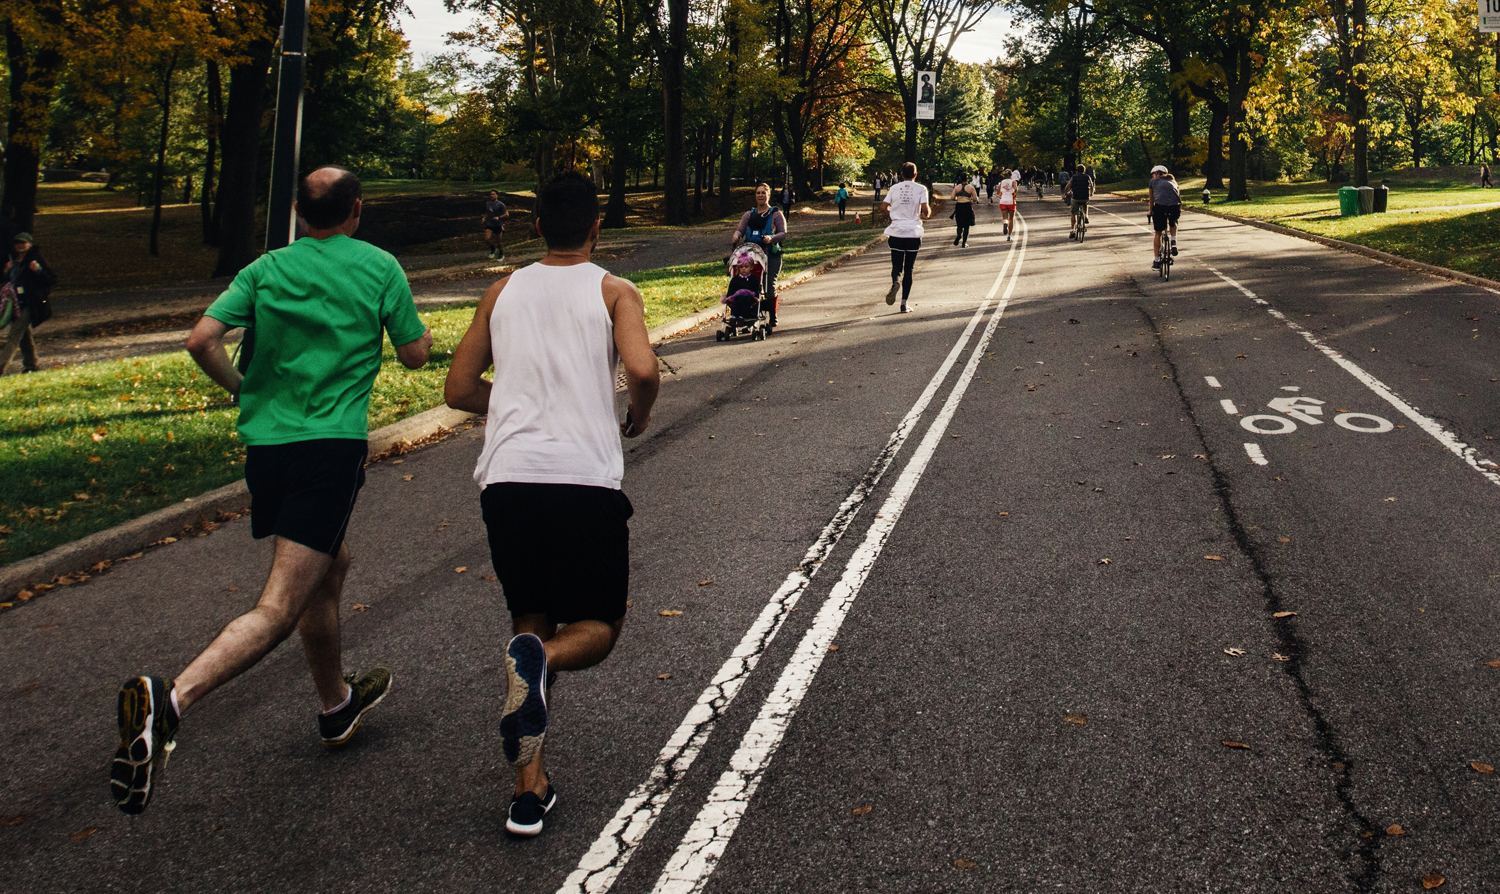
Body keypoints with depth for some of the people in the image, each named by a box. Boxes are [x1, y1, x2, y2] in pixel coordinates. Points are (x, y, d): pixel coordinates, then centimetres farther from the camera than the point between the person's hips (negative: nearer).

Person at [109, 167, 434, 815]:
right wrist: (418, 329, 29)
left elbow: (201, 340, -2)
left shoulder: (266, 268, 10)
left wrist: (243, 389, 15)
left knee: (330, 567, 26)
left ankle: (337, 704, 41)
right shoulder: (380, 267, 3)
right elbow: (414, 355, 8)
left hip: (264, 442, 6)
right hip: (331, 447, -6)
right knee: (278, 610, -11)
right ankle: (169, 701, -33)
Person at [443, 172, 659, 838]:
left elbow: (459, 390, 18)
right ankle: (540, 659, -19)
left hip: (507, 478, 3)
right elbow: (641, 368, -12)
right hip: (586, 479, -3)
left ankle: (530, 789, 9)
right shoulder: (614, 292, 7)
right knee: (600, 625, 16)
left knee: (531, 622, 18)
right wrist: (639, 414, 9)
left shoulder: (504, 292, 17)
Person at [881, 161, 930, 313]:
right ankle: (904, 303, 7)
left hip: (896, 232, 1)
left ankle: (895, 282, -30)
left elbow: (883, 207, 3)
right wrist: (925, 215, 14)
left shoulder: (894, 188, 5)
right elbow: (925, 210, -9)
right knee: (908, 269, 9)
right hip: (913, 233, -1)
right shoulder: (921, 189, -1)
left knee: (897, 266, 7)